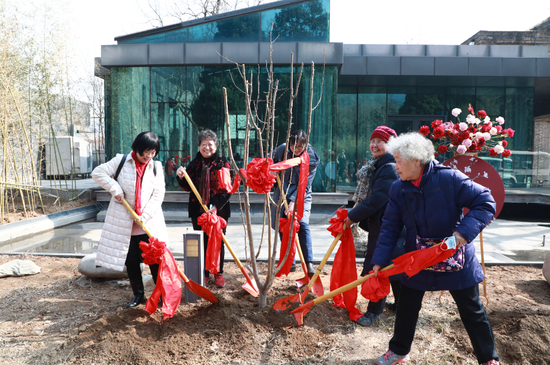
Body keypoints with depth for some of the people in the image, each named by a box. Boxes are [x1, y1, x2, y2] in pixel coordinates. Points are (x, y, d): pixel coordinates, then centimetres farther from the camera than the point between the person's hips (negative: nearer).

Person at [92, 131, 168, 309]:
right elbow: (98, 173, -3)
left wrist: (146, 214, -15)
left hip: (150, 223, 0)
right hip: (125, 223, 0)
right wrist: (115, 188, -14)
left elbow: (158, 194, -3)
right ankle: (138, 295, 24)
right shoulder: (121, 161, -1)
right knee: (131, 261, 9)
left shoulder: (156, 166, 3)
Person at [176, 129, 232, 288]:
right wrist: (181, 177, -12)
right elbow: (187, 187, 9)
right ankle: (204, 274, 23)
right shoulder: (194, 164, 6)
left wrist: (217, 207, -16)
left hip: (219, 210, -2)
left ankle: (218, 273, 25)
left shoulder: (223, 163, -3)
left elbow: (228, 188, -7)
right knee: (201, 242, 8)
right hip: (198, 210, 2)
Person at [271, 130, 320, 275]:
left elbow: (304, 185, -17)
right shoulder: (282, 149, -7)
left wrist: (294, 201, -27)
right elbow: (272, 164, 13)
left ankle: (309, 264, -19)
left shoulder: (312, 158, -14)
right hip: (282, 193, 3)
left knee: (303, 224, -20)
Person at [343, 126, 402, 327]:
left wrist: (353, 216, -15)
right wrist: (354, 212, 8)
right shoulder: (376, 166, 12)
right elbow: (368, 195, 19)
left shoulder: (390, 169, -19)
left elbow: (376, 199, -24)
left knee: (376, 267, -3)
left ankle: (374, 311, 11)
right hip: (377, 222, 10)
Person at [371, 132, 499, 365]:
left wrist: (464, 232, -30)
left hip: (455, 257, -3)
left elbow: (486, 203, -17)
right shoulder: (398, 189, -7)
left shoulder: (449, 178, -20)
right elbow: (390, 226, -4)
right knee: (406, 306, 14)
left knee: (472, 311, 12)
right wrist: (380, 261, -11)